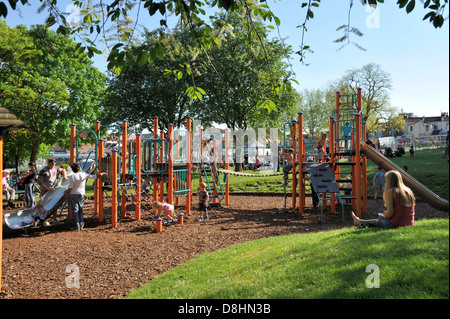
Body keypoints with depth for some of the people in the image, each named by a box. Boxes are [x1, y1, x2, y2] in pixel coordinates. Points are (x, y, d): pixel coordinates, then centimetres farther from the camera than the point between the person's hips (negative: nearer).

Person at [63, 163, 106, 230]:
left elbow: (70, 188, -14)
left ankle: (77, 225, 4)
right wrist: (102, 173, 19)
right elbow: (94, 176, 4)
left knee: (75, 210, 5)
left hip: (73, 195, -3)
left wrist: (66, 192, 5)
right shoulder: (84, 175, -3)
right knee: (80, 209, 16)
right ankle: (81, 224, 12)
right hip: (81, 194, 3)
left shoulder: (72, 176, -13)